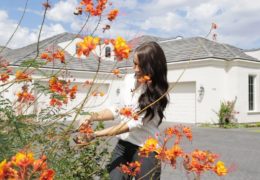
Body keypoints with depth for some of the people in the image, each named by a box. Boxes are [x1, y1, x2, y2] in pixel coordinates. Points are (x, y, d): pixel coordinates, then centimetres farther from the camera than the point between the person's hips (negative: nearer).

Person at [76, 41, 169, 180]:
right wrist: (94, 117, -7)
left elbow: (136, 122, -22)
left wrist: (97, 134, -27)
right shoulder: (129, 80, 1)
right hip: (122, 145, 5)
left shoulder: (157, 92, -15)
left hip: (145, 150, -4)